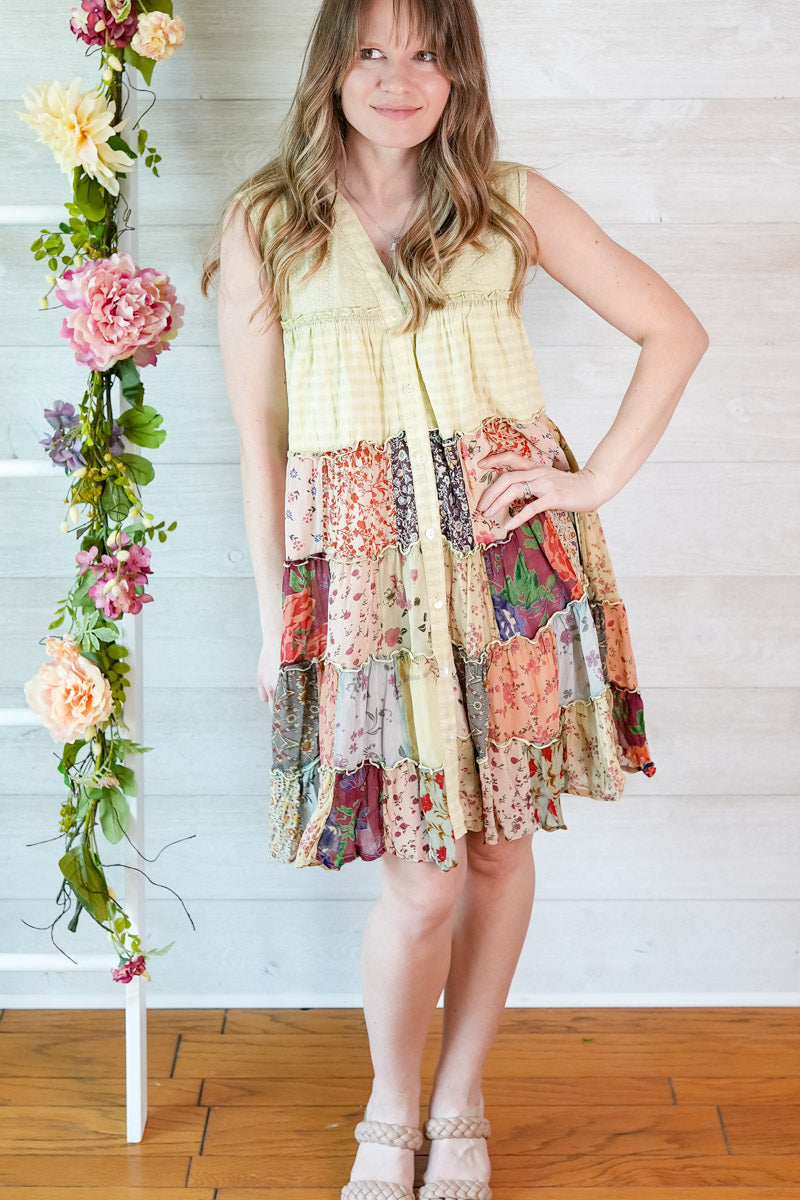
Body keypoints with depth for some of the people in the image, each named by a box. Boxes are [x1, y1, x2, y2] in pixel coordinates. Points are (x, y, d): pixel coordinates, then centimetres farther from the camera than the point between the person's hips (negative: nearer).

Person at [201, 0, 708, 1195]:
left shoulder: (510, 201, 6)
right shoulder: (263, 224, 4)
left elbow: (674, 330, 10)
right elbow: (257, 434, 5)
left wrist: (597, 479, -1)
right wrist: (274, 621, 5)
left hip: (510, 551, 2)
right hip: (361, 562, -2)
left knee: (500, 844, 9)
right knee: (422, 876, -4)